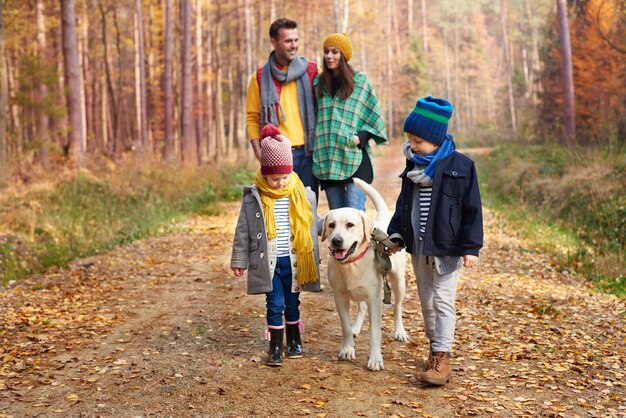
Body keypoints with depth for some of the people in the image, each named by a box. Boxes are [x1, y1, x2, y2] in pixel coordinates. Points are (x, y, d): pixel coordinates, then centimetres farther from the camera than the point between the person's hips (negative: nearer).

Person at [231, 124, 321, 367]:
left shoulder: (302, 196, -1)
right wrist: (239, 261, 0)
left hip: (293, 261, 2)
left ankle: (294, 341, 30)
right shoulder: (253, 199, -6)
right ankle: (275, 347, 11)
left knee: (292, 302, 13)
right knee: (275, 304, 0)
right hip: (267, 263, -2)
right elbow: (243, 232, 0)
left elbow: (313, 226, 10)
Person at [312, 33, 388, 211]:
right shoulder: (318, 83, 14)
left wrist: (362, 136, -9)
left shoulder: (360, 81, 5)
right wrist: (315, 140, 7)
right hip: (327, 159, 3)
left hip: (355, 158, -3)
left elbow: (374, 116, 4)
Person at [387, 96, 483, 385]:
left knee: (443, 300, -6)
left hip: (446, 247, -6)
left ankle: (442, 357, -2)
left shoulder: (460, 166, -11)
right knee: (426, 299, 14)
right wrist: (395, 234, 9)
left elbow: (471, 209, -10)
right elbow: (403, 205, 17)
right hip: (418, 246, 6)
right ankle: (435, 345, 30)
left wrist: (471, 247, -13)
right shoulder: (413, 166, 8)